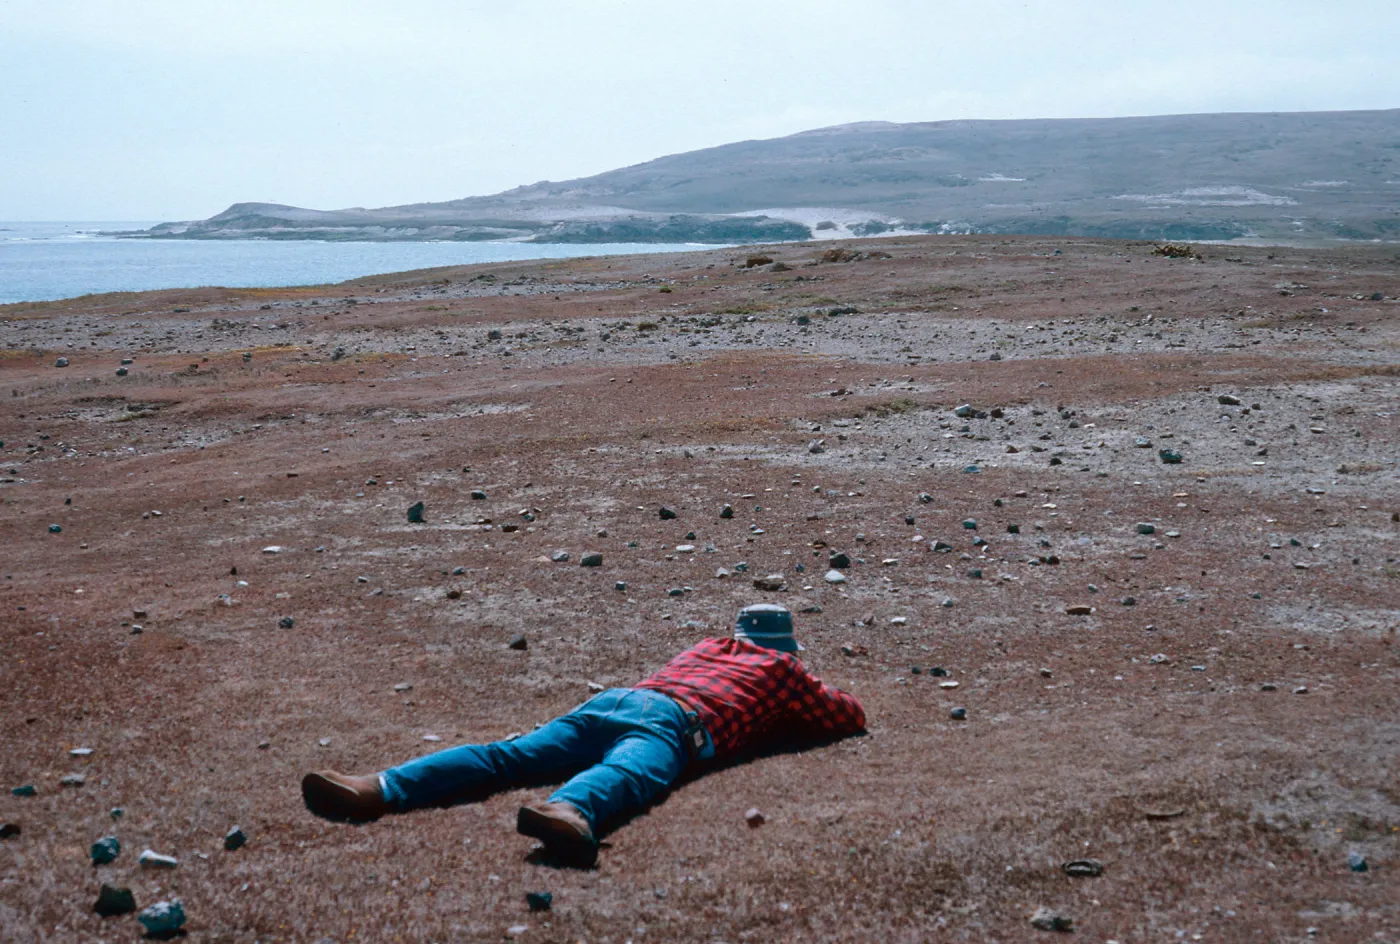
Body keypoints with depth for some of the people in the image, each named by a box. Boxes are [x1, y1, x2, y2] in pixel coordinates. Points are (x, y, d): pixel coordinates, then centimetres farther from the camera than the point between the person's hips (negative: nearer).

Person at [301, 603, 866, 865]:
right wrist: (791, 721, 54)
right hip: (675, 722, -5)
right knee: (625, 774, -36)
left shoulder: (706, 647, 43)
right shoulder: (783, 670, 29)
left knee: (509, 755, -12)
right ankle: (569, 812, -71)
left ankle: (383, 789, -31)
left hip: (618, 699, 5)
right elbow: (852, 717, 37)